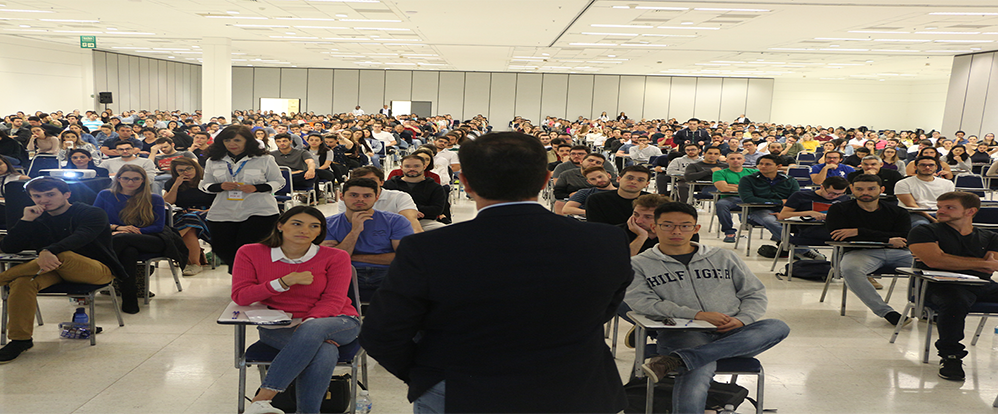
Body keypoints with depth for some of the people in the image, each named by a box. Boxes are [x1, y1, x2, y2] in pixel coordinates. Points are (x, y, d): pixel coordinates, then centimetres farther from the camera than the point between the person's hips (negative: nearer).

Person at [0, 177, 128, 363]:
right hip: (55, 271, 5)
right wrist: (25, 221, -8)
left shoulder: (92, 214, -4)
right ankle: (20, 339, -22)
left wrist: (49, 251, -43)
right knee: (23, 281, -28)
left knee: (61, 256, -37)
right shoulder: (38, 221, 14)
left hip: (98, 270, -5)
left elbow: (81, 237, -25)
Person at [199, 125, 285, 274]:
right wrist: (220, 186, -12)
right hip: (222, 215, 4)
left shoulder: (264, 160, 0)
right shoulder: (213, 161, 9)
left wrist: (255, 188, -15)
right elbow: (204, 185, 12)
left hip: (261, 212, -3)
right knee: (223, 251, 7)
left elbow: (279, 182, 2)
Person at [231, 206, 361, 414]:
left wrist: (307, 323, -25)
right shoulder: (250, 253, 2)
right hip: (278, 329, 0)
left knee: (312, 330, -39)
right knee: (324, 352, -35)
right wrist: (285, 282, -16)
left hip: (333, 322, 0)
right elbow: (240, 297, -6)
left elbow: (333, 301, -6)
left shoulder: (335, 257, -2)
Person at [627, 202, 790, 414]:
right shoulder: (638, 265, 10)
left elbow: (755, 294, 19)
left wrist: (742, 320, -5)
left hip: (731, 334, 5)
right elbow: (641, 301, -6)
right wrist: (697, 315, -16)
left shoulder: (724, 257, 20)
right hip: (681, 334, -5)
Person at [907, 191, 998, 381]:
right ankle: (950, 356, -22)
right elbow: (934, 261, -9)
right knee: (955, 301, -39)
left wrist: (948, 259, 0)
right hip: (941, 285, -4)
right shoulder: (923, 232, 8)